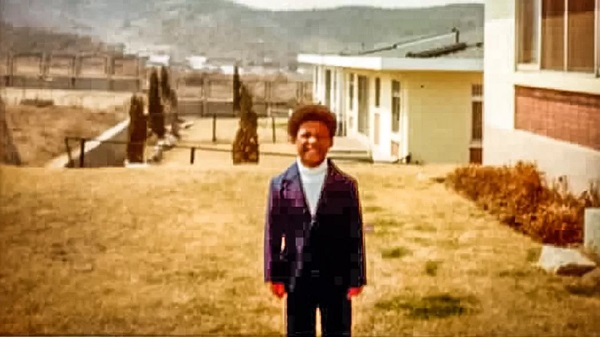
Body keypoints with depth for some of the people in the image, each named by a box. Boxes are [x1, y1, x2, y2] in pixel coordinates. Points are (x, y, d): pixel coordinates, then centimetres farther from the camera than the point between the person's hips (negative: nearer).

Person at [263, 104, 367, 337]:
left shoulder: (346, 185, -2)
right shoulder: (280, 184, 0)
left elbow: (355, 235, -1)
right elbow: (273, 232, 2)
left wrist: (356, 278, -3)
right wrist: (274, 275, -2)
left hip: (337, 280, -1)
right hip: (297, 279, 1)